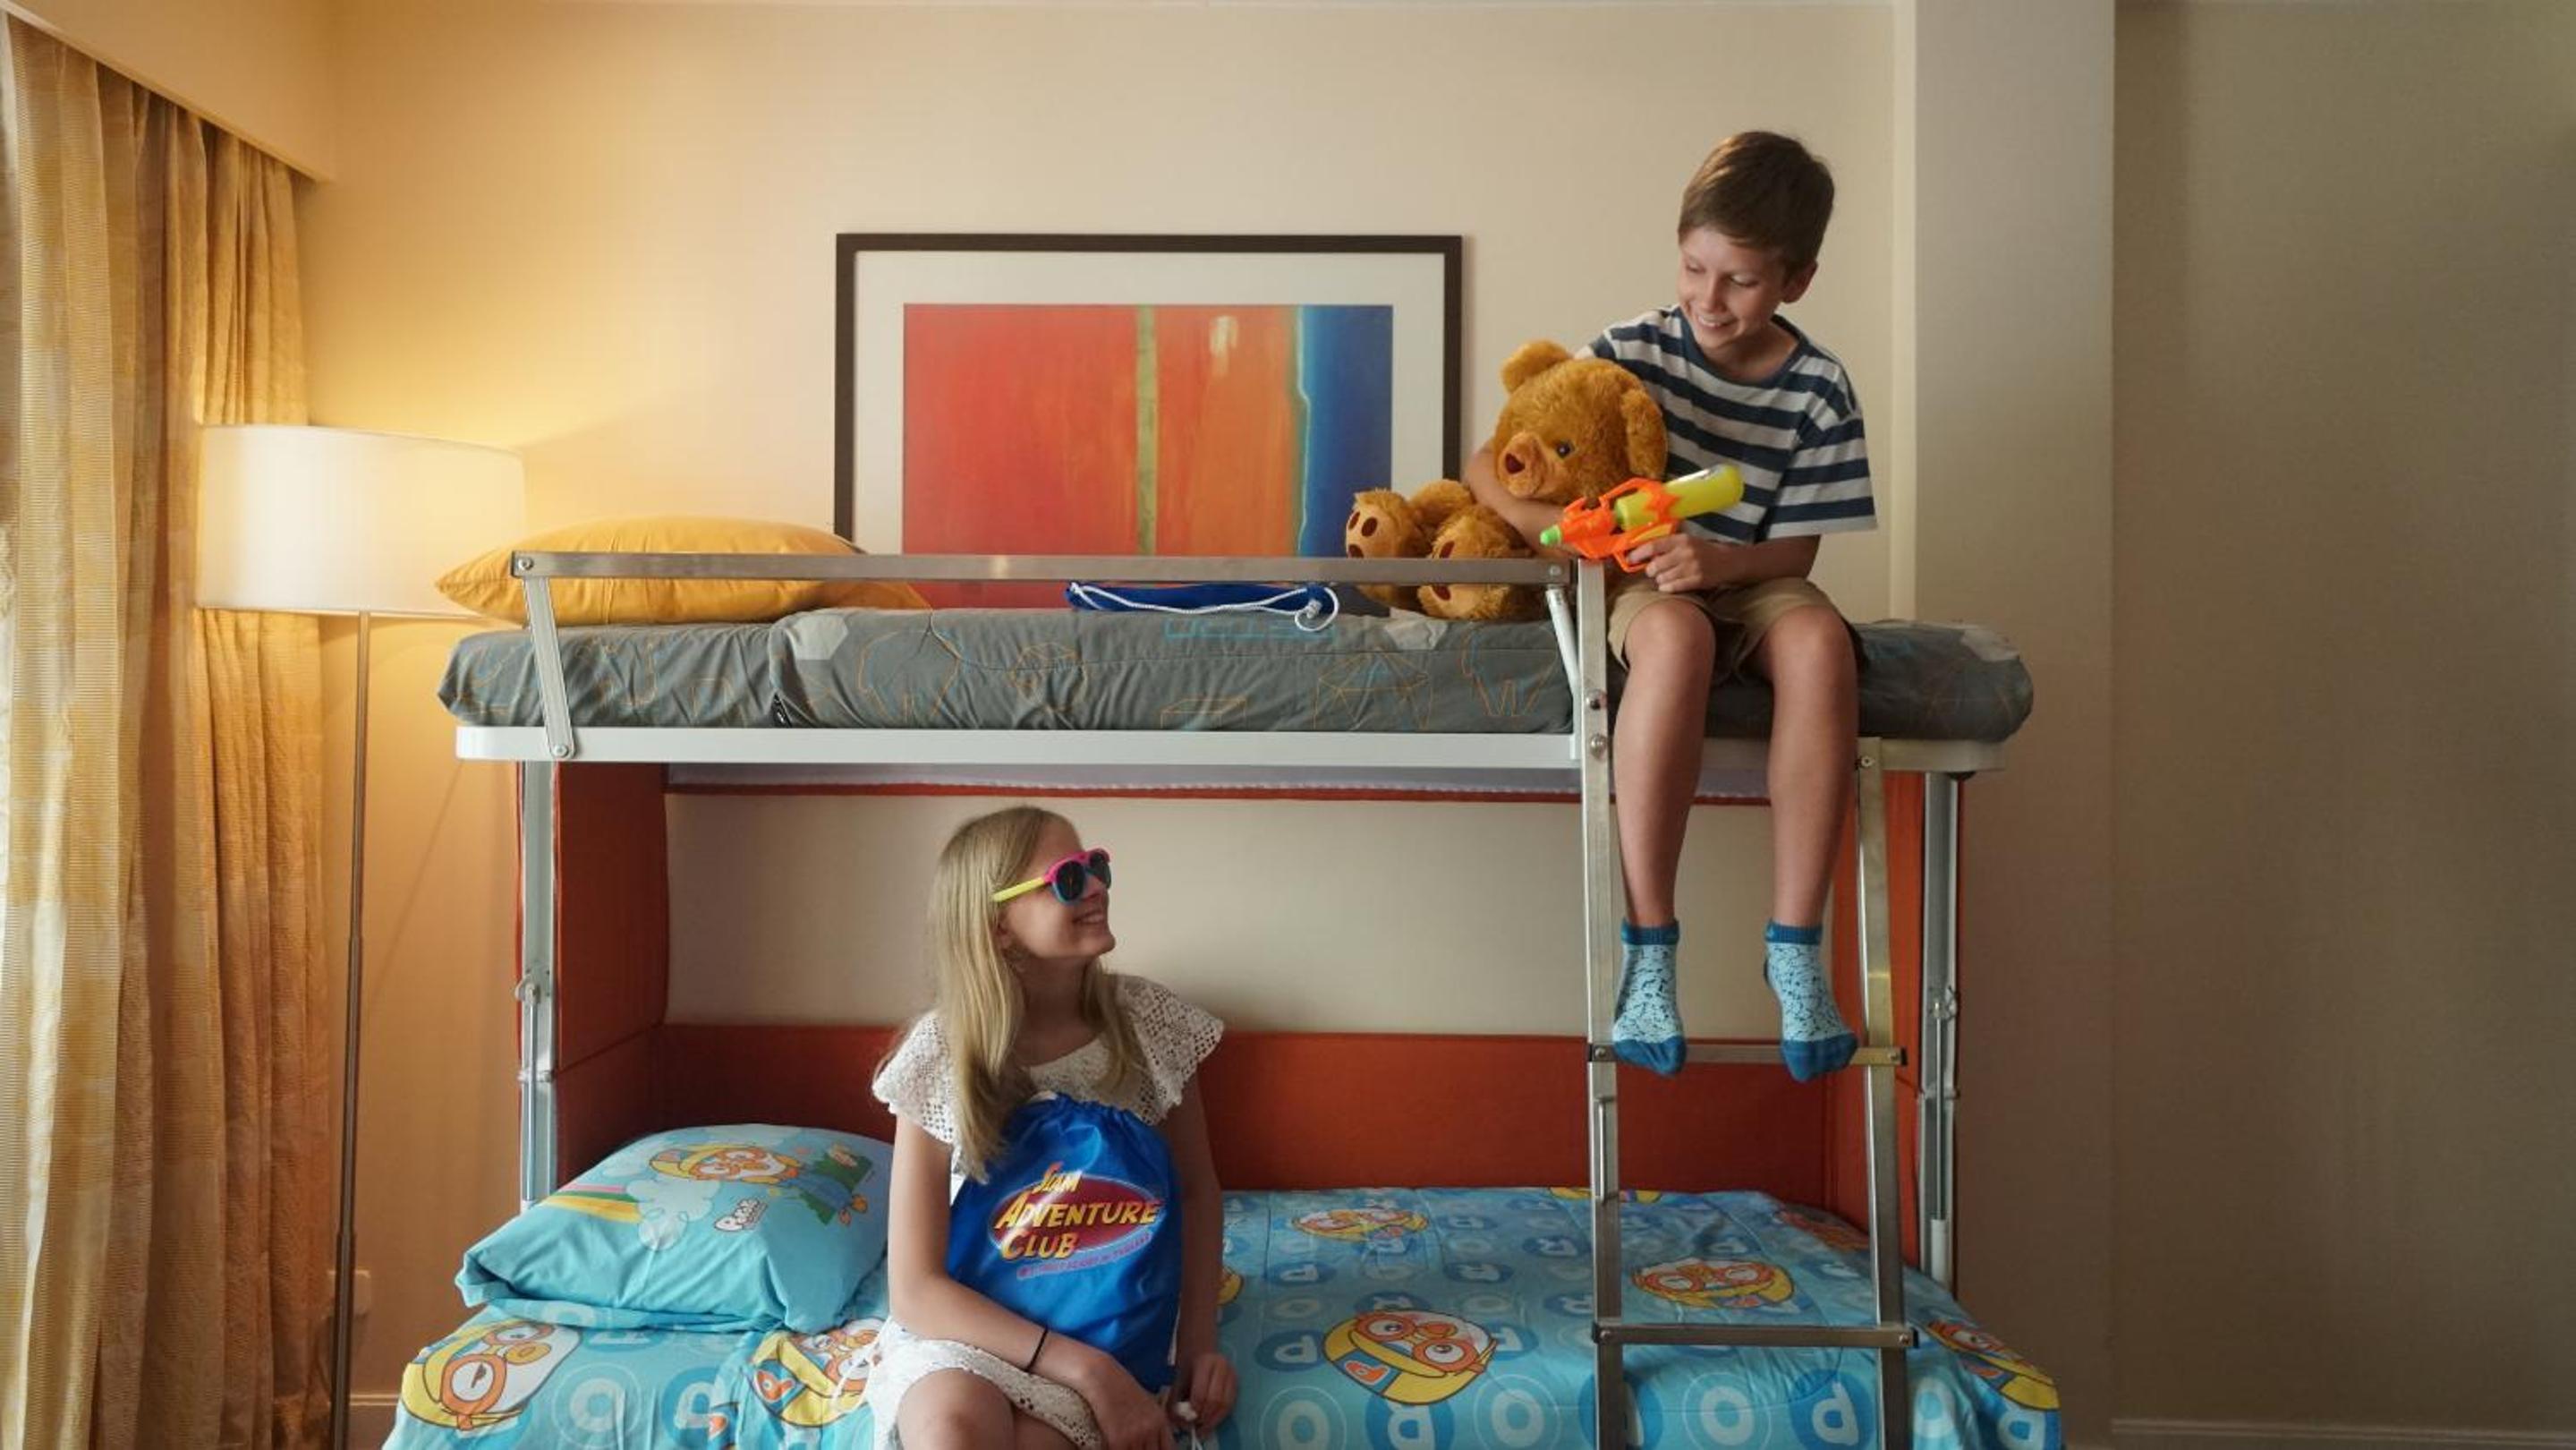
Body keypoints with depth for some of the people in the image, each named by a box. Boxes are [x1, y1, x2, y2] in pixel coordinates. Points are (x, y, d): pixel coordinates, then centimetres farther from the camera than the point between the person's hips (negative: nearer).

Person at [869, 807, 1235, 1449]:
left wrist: (1198, 1341, -6)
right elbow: (915, 1291, -15)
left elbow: (1196, 1187, 8)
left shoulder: (1146, 1020, -6)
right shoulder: (941, 1055, -13)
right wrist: (1089, 1371, -24)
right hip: (964, 1318, -1)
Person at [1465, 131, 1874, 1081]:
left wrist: (1722, 559, -24)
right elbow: (1485, 465, -4)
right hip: (1639, 581, -1)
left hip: (1753, 578, 2)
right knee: (1676, 635, -39)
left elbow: (1798, 548, -2)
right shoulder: (1636, 350, -3)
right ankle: (1646, 945, -32)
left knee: (1818, 639, -34)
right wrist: (1532, 512, -27)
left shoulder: (1817, 391, -1)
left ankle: (1794, 942, -27)